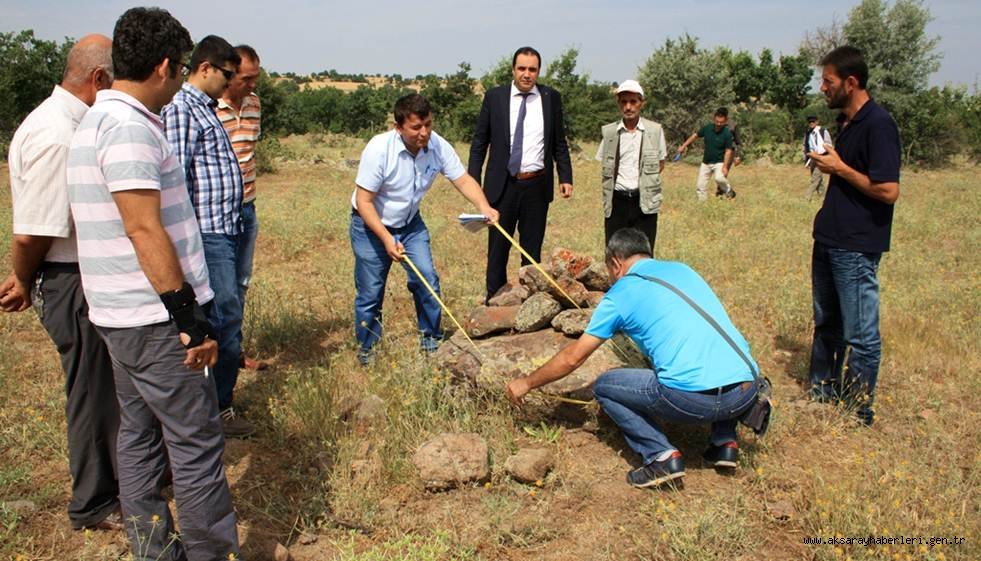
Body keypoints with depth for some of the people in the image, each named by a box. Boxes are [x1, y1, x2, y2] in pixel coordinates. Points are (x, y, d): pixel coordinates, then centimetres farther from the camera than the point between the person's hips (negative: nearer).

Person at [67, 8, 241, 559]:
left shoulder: (95, 120, 15)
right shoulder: (130, 127, -17)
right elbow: (144, 229, -23)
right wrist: (190, 318, -21)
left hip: (120, 315, 10)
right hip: (155, 318, -10)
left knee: (140, 435, 15)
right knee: (197, 443, -2)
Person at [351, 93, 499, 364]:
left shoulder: (438, 146, -16)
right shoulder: (379, 149, -28)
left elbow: (463, 180, -13)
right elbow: (364, 201, -25)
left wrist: (484, 207, -33)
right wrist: (386, 239, -34)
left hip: (410, 224, 4)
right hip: (371, 225, -4)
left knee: (427, 280, -5)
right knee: (370, 293, 2)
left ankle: (431, 340, 16)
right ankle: (366, 351, 23)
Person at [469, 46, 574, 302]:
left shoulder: (551, 98, 4)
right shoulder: (495, 97, 1)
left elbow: (560, 143, 10)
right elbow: (479, 142, 4)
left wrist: (566, 177, 1)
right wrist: (472, 181, -2)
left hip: (537, 185, 1)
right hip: (503, 185, -1)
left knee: (532, 249, 9)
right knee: (498, 247, 5)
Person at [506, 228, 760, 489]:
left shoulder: (620, 294, 5)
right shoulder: (683, 269, 22)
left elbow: (573, 357, 11)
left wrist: (527, 383, 26)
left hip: (694, 398, -6)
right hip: (747, 391, 6)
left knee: (604, 386, 13)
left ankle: (661, 455, 0)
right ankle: (725, 441, 23)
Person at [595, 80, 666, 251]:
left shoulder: (655, 130, 0)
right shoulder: (609, 131, 3)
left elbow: (660, 164, 10)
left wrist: (646, 182, 0)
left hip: (644, 201, -1)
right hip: (616, 200, 1)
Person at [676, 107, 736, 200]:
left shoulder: (727, 133, -17)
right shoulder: (707, 128, -6)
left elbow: (728, 151, -15)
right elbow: (695, 135, 9)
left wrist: (725, 166, -23)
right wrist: (683, 146, 8)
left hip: (719, 162, -4)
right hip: (706, 162, 4)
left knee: (719, 178, -31)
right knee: (700, 186, 4)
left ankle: (729, 191, -3)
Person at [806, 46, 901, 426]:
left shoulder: (878, 124, -16)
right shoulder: (845, 122, 13)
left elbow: (888, 190, -23)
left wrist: (839, 168, -15)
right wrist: (825, 161, 8)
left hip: (857, 248, -10)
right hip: (829, 240, 10)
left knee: (860, 334, 0)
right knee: (826, 324, 19)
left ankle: (859, 414, 12)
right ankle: (822, 396, 33)